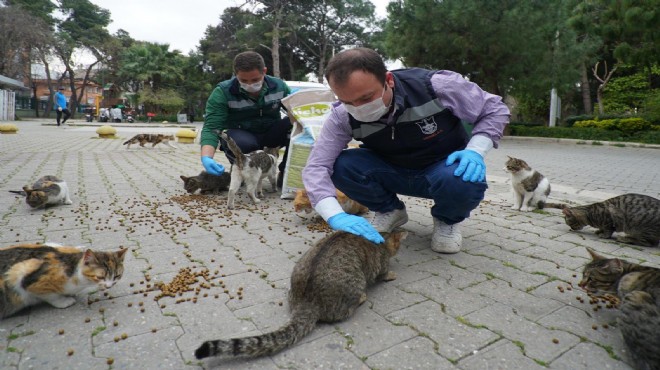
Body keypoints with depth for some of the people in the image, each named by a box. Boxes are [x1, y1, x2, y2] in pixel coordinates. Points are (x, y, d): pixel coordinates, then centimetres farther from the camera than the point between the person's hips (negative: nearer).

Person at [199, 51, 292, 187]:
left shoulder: (279, 86, -8)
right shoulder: (222, 92, -17)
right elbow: (211, 127, -23)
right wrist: (206, 157, -42)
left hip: (271, 133, 3)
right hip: (240, 135, -2)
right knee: (242, 144, -40)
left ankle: (286, 174, -9)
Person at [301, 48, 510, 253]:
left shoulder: (436, 86, -27)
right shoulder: (342, 117, -21)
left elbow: (494, 109, -12)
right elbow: (316, 167, -26)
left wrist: (475, 151, -30)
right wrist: (336, 216, -43)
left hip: (447, 167, -2)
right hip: (391, 172, 2)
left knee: (465, 182, -37)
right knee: (340, 166, -25)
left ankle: (447, 220, 1)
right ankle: (389, 211, 4)